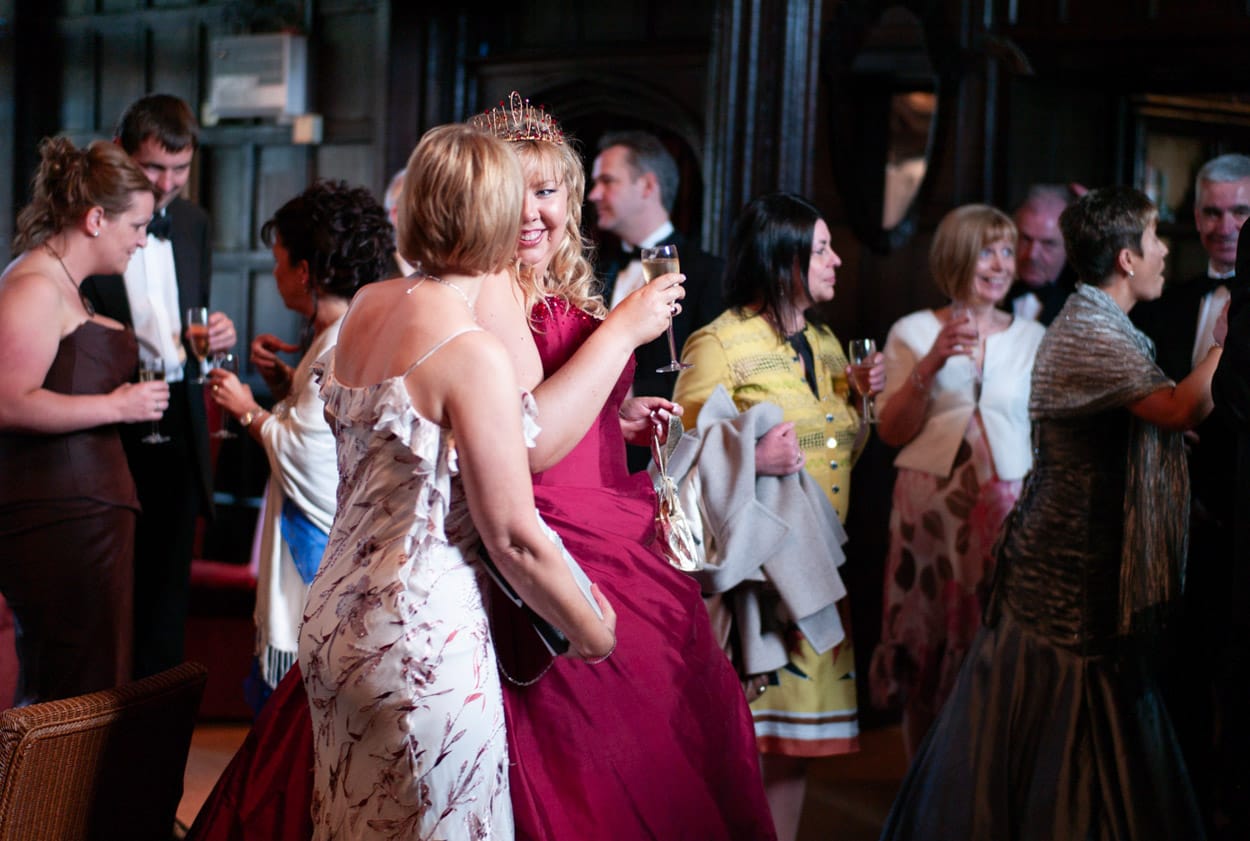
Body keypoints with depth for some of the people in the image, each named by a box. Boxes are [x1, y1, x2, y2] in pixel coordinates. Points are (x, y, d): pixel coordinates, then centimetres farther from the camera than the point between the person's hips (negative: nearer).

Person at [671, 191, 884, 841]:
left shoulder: (825, 343, 16)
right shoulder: (720, 343, -8)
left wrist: (865, 398, 7)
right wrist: (753, 460, -26)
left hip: (817, 562, 7)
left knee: (797, 729, 10)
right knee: (743, 734, -6)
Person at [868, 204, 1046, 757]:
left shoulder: (1033, 338, 9)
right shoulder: (913, 332, 6)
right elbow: (892, 432, 0)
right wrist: (930, 365, -13)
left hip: (1008, 506, 0)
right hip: (931, 506, 0)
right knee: (929, 645, 3)